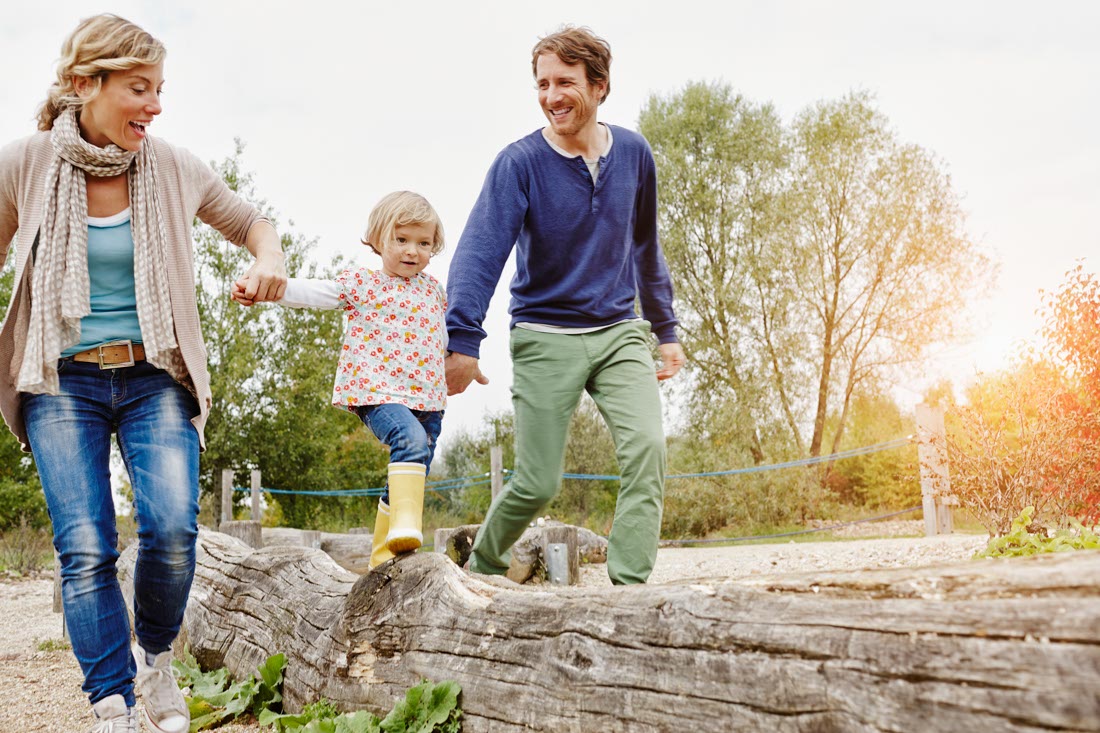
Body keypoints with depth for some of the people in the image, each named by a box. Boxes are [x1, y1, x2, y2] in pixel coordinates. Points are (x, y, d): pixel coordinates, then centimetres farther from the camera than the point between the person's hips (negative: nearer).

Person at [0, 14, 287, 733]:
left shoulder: (173, 168, 0)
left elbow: (250, 221, 15)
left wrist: (269, 258, -8)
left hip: (154, 378, 1)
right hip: (62, 383, 0)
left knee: (174, 528, -14)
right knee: (85, 550, -7)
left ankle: (156, 661, 14)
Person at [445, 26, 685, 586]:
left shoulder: (633, 154, 3)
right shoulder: (520, 163, -10)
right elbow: (480, 251, -21)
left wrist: (666, 330, 18)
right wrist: (463, 340, -35)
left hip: (619, 333, 3)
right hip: (545, 338, -3)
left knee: (647, 448, -18)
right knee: (538, 483, -2)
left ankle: (629, 586, -12)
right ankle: (482, 562, 27)